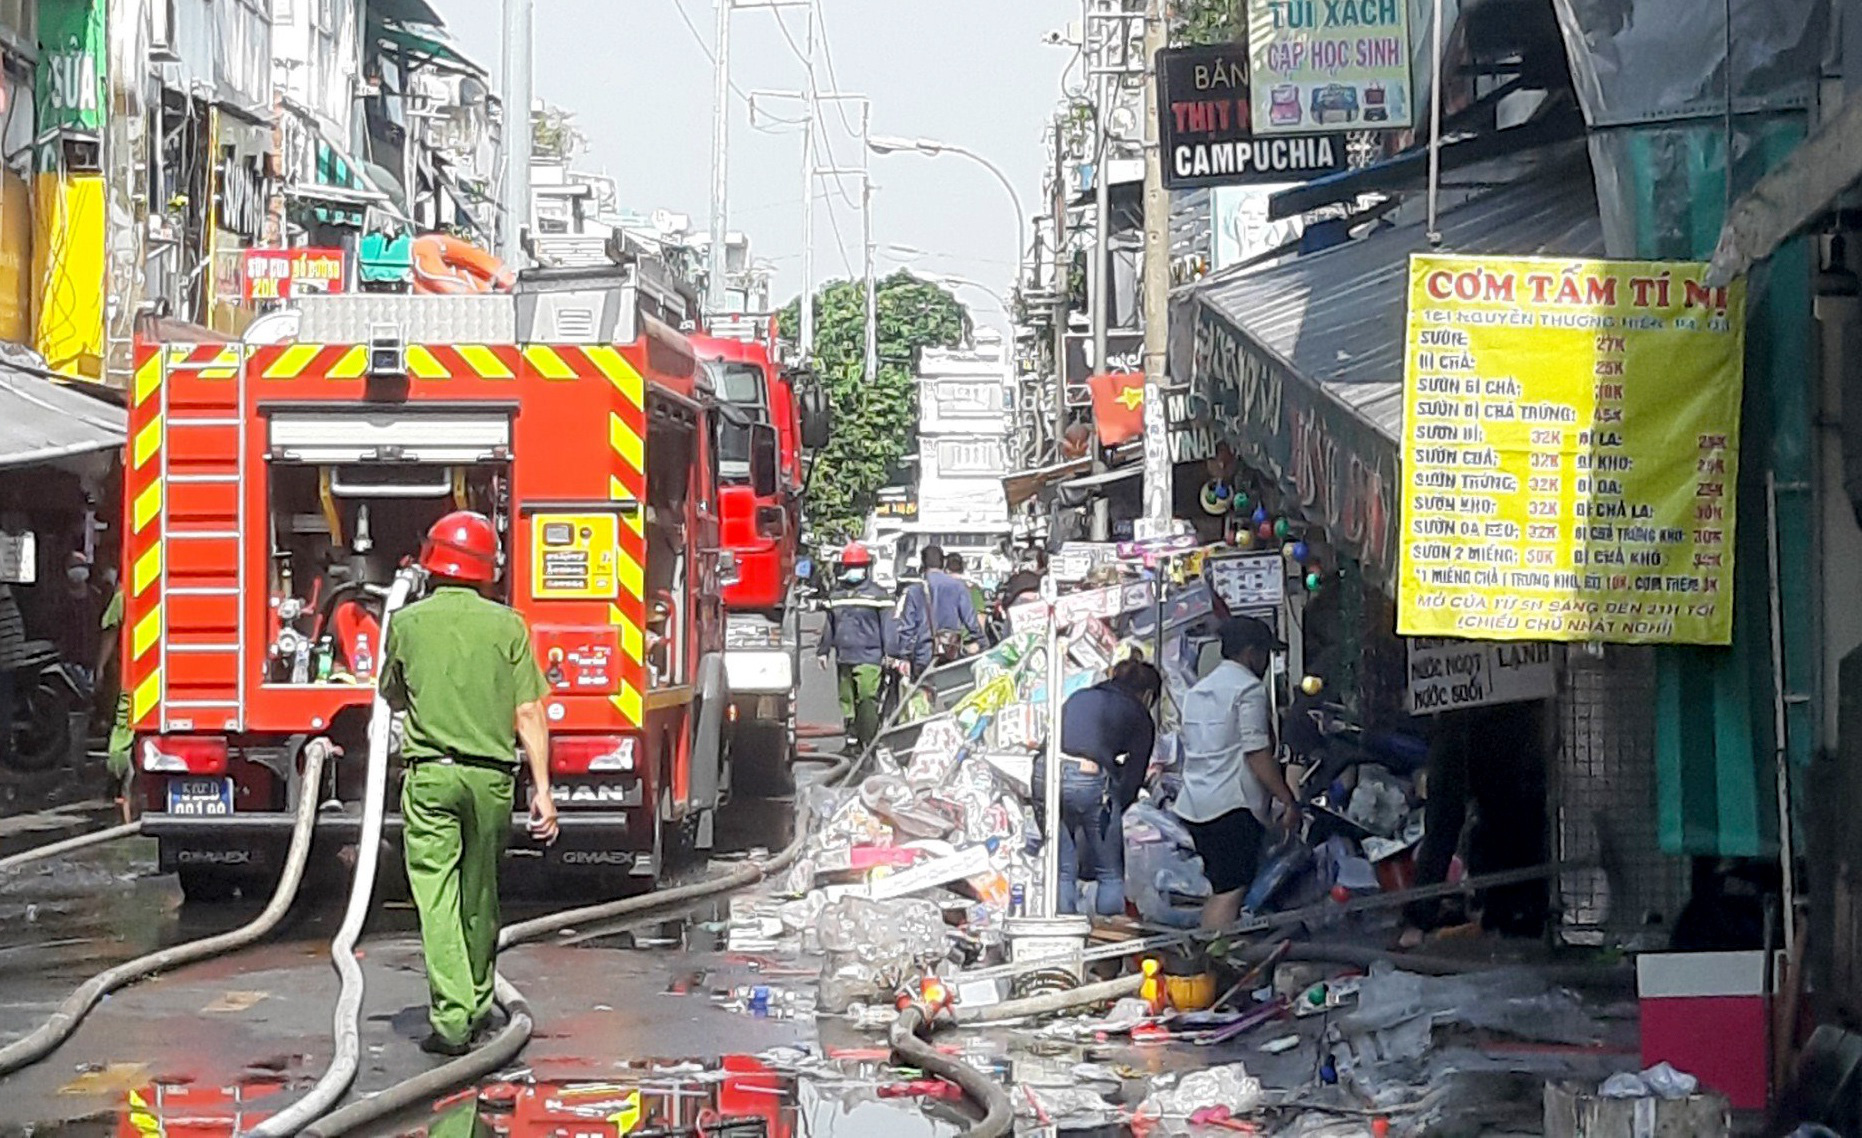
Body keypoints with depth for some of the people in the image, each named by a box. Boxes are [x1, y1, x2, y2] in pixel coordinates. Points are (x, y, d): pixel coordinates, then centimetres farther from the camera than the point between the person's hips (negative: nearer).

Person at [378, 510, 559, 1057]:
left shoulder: (407, 623, 2)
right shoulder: (507, 625, 1)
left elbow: (393, 697, 18)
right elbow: (529, 713, -3)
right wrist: (543, 789, -2)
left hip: (430, 773, -2)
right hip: (491, 776, 2)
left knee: (437, 895, -5)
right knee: (479, 894, 16)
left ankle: (451, 1019, -14)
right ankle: (477, 1007, 29)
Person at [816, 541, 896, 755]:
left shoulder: (877, 594, -1)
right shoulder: (836, 595, 16)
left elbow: (887, 625, -2)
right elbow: (829, 626, 24)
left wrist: (889, 653, -7)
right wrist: (823, 650, 24)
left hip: (869, 658, -6)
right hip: (844, 657, 6)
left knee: (867, 700, -13)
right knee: (847, 701, 9)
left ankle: (869, 742, -12)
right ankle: (852, 741, 17)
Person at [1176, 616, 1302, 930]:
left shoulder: (1198, 690, 20)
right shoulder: (1249, 688, -7)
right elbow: (1256, 753, -14)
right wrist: (1288, 800, -11)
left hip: (1193, 804, 9)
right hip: (1232, 805, -9)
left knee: (1219, 889, 15)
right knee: (1231, 892, -10)